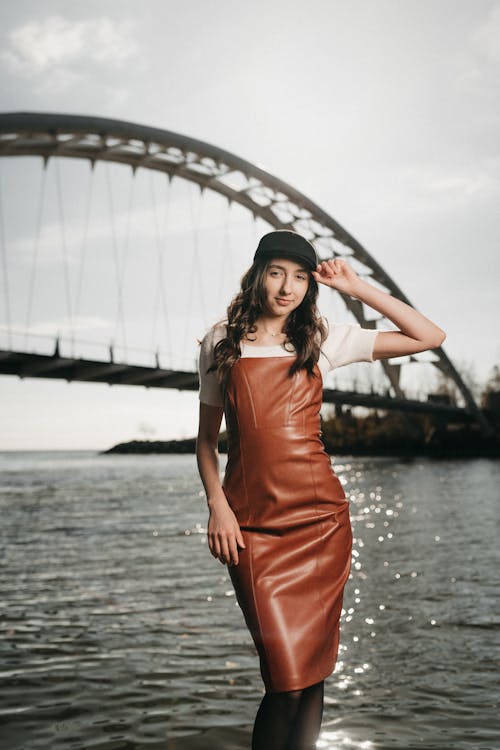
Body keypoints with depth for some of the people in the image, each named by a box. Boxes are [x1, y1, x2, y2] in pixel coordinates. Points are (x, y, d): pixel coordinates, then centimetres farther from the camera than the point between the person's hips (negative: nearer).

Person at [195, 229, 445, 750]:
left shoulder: (323, 338, 8)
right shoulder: (221, 343, 8)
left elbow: (430, 337, 6)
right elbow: (206, 438, 10)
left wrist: (357, 288, 3)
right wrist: (216, 504, -3)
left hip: (320, 519, 1)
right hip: (251, 523, -1)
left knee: (313, 663, 5)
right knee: (287, 673, -8)